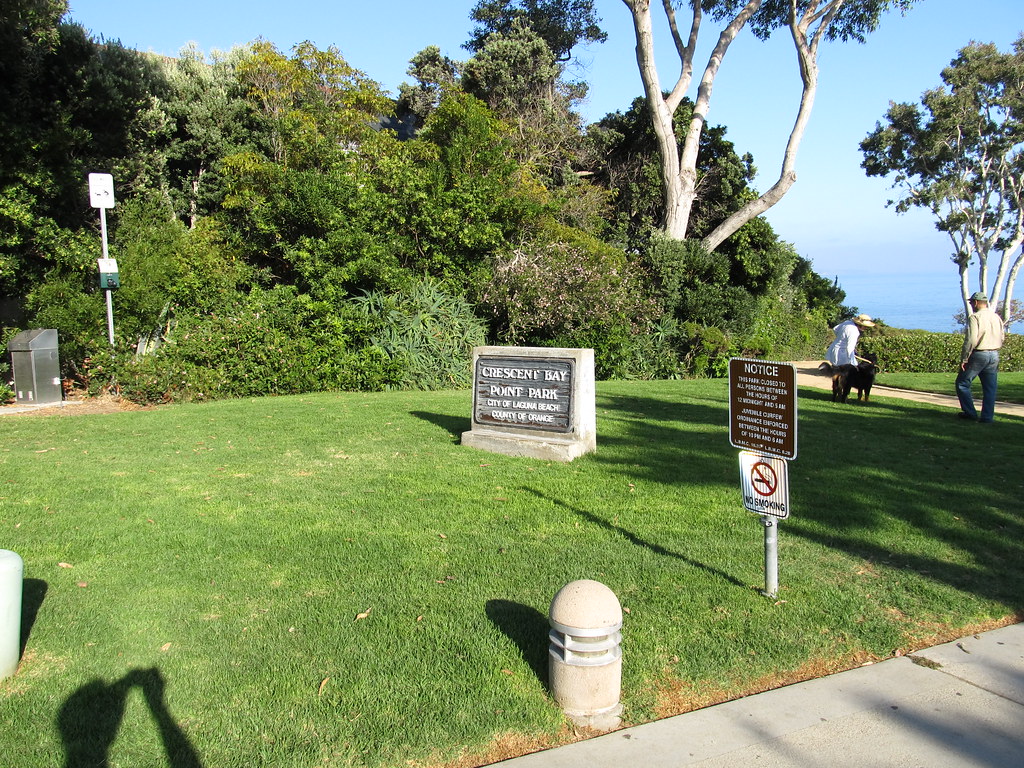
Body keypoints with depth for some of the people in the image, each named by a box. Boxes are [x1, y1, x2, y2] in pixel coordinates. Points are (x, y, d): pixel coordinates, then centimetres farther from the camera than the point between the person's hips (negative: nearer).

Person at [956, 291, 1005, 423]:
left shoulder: (975, 317, -11)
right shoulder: (997, 317, 11)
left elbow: (971, 340, -18)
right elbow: (1002, 338, 16)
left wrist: (964, 359, -13)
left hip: (978, 355, -7)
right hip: (994, 356, 7)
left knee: (962, 383, 5)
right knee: (990, 388, 8)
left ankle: (970, 412, 3)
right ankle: (987, 417, 9)